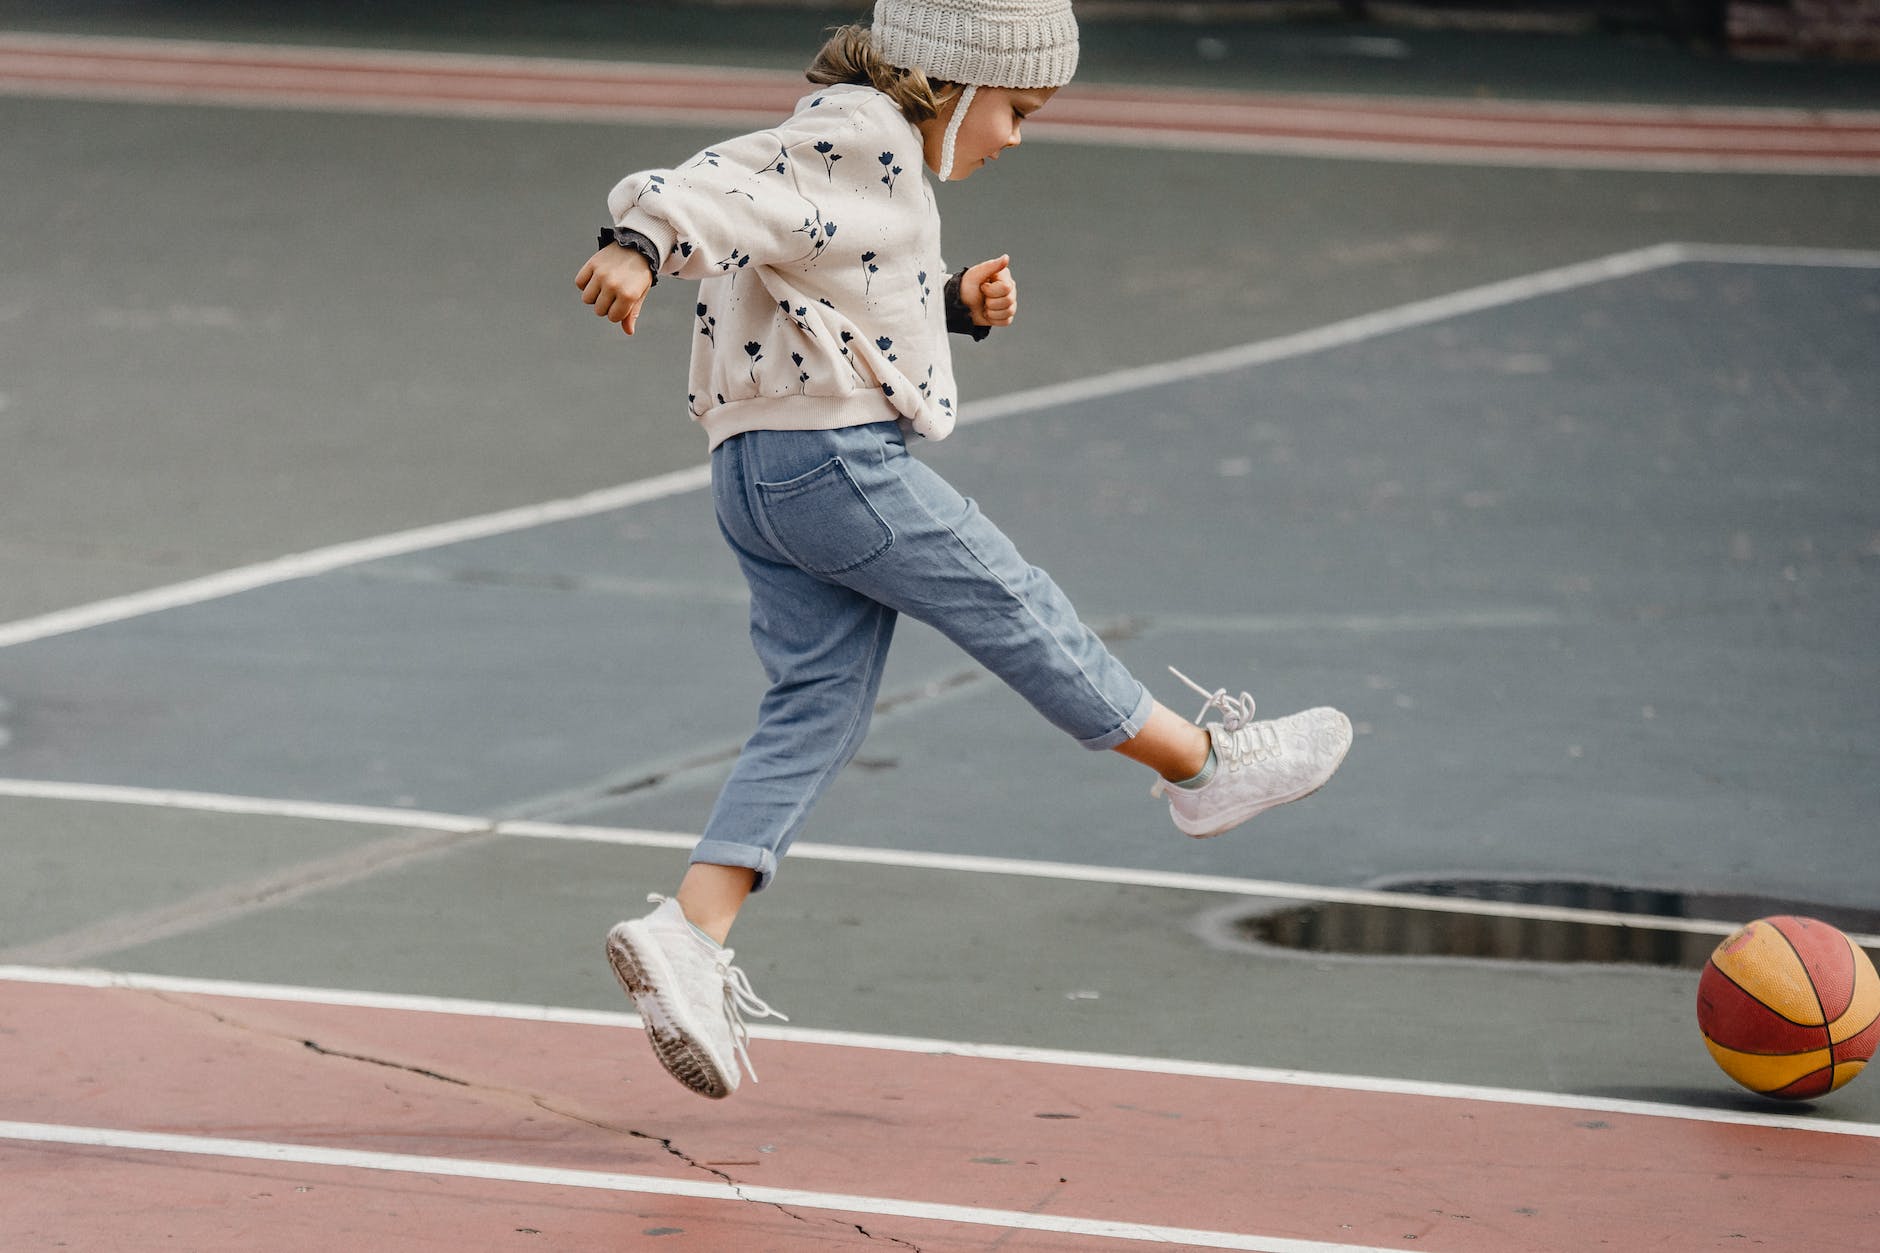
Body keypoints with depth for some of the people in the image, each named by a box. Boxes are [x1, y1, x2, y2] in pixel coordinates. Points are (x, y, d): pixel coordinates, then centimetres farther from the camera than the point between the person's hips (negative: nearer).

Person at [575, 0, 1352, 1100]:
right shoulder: (854, 138, -10)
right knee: (1015, 609, 6)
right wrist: (640, 247, -42)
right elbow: (714, 191, -23)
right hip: (836, 458, -11)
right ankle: (1205, 763, 22)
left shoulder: (873, 157, 23)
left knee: (818, 707, 3)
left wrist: (958, 308, 17)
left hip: (760, 473, 11)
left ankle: (689, 936, -10)